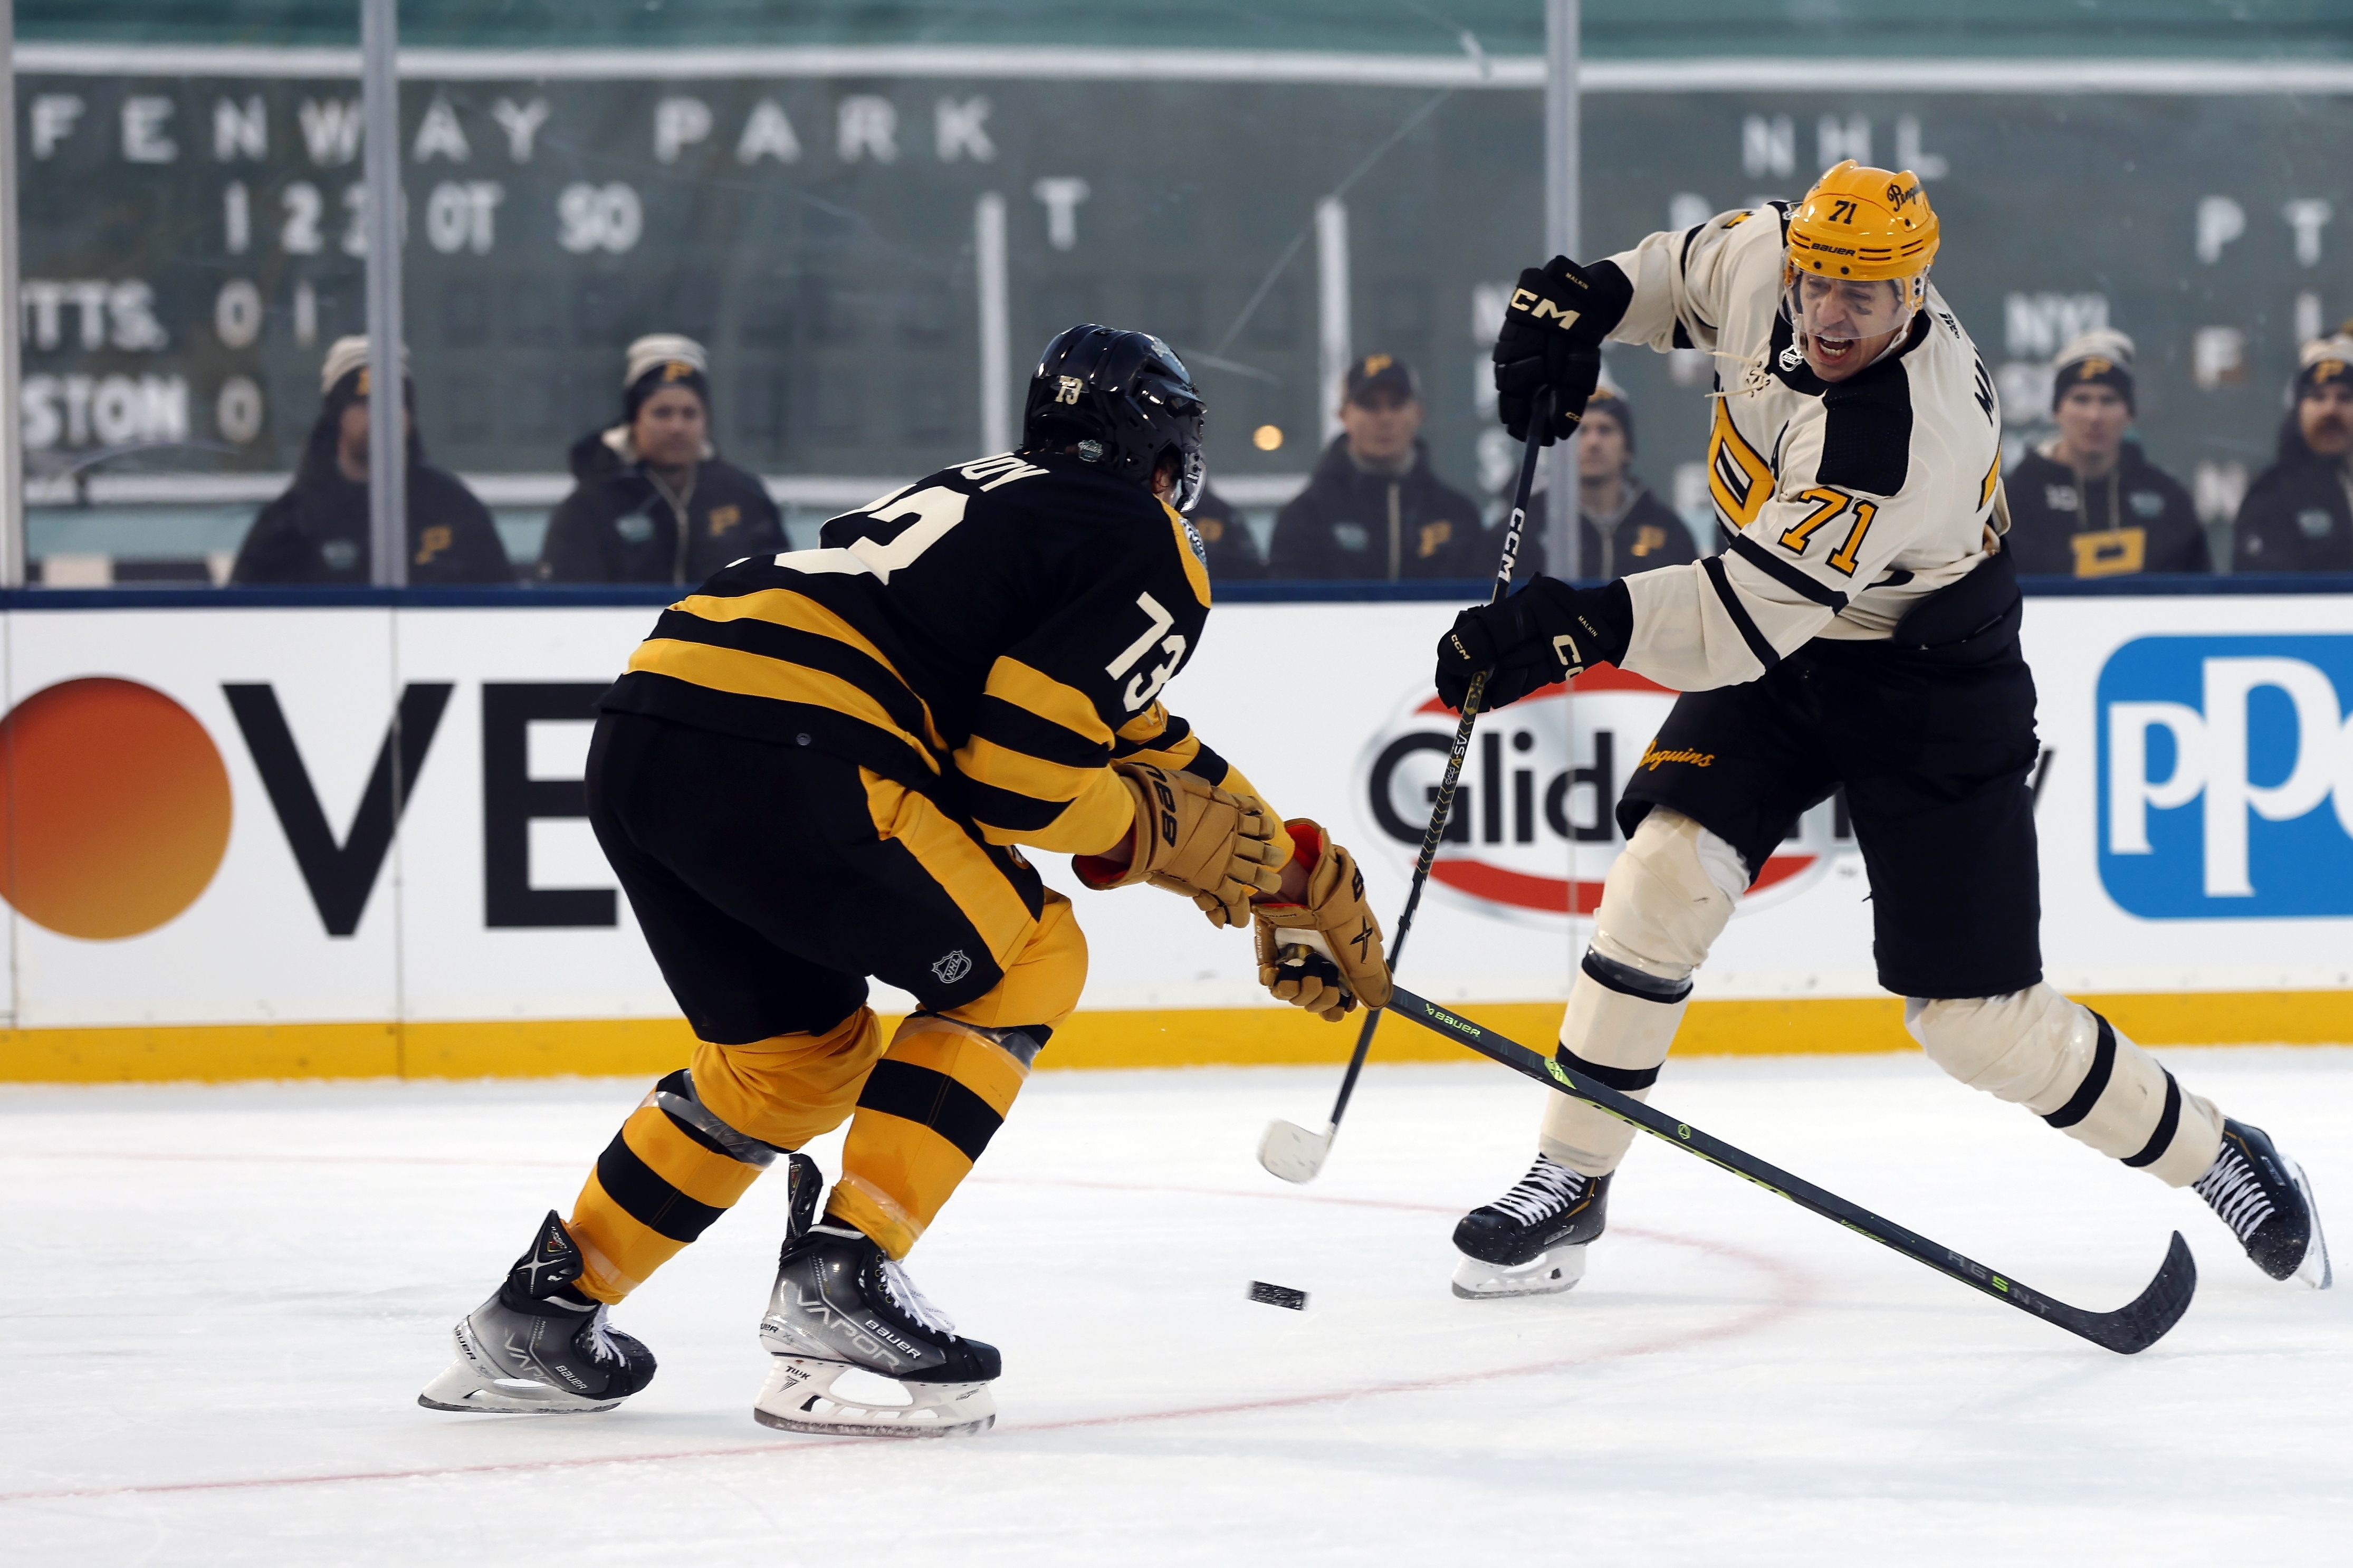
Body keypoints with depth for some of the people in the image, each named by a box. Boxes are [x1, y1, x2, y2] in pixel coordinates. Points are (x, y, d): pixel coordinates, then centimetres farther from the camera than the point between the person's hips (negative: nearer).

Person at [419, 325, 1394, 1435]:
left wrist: (1286, 866, 43)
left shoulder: (997, 499, 32)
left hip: (640, 740, 9)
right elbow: (1020, 773, -5)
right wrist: (1155, 830, 12)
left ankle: (542, 1311, 25)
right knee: (1020, 963, 9)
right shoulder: (1147, 551, 5)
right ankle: (842, 1274, -2)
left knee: (802, 1054, 24)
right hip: (777, 758, -9)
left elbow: (1132, 733, 39)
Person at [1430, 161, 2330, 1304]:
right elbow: (1695, 272, 11)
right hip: (1778, 652, 6)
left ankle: (2216, 1158, 18)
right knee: (1668, 867, -15)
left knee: (1976, 1020, -4)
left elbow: (1750, 615, -41)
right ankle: (1569, 1183, -5)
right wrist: (1585, 297, -8)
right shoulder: (1763, 258, -15)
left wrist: (1586, 626, -53)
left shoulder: (1914, 438, -37)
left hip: (1928, 690, -6)